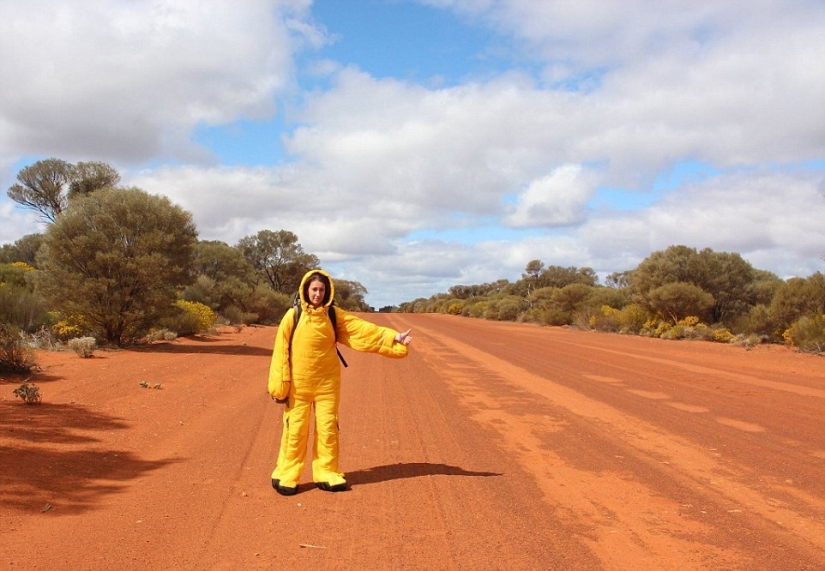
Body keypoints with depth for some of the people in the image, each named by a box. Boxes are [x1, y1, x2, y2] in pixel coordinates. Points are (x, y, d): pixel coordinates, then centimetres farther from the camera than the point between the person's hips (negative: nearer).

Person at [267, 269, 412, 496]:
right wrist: (279, 385, -7)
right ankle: (286, 476, 14)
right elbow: (281, 351, -5)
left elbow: (362, 328, -4)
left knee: (328, 428, 6)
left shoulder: (334, 315, 1)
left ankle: (327, 474, 18)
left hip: (327, 383, 2)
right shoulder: (293, 316, -6)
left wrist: (393, 337, -14)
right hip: (298, 384, -2)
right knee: (295, 429, 2)